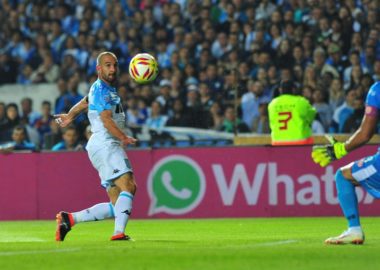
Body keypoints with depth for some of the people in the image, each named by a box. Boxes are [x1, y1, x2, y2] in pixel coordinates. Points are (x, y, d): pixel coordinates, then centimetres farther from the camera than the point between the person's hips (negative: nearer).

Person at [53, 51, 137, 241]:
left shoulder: (108, 89, 25)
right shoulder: (101, 90, -5)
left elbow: (84, 102, 43)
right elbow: (106, 119, -18)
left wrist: (70, 116, 59)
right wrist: (123, 138, -28)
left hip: (110, 148, 9)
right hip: (104, 145, -9)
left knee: (116, 207, -1)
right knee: (128, 186, -27)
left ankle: (69, 219, 2)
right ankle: (119, 232, -37)